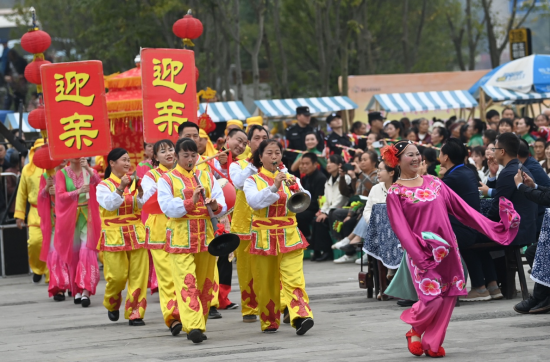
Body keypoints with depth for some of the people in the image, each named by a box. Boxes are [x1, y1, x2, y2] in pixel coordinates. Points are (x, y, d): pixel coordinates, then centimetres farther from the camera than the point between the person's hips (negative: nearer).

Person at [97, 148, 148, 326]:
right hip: (114, 236, -3)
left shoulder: (133, 182, 10)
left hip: (136, 234, 3)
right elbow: (109, 204, -15)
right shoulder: (104, 185, 0)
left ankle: (135, 313, 4)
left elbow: (142, 205, 0)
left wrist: (140, 190, -17)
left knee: (138, 275, -3)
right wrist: (121, 188, -25)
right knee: (117, 275, -4)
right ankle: (112, 304, 25)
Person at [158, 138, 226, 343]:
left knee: (205, 283, 6)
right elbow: (167, 207, -11)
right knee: (187, 282, -15)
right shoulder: (167, 179, 3)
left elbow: (222, 206, 5)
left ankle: (199, 326, 17)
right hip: (181, 238, -4)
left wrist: (215, 205, -18)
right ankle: (193, 326, -23)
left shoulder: (207, 177, 13)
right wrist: (191, 201, -24)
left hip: (206, 236, 4)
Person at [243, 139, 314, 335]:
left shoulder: (289, 179, 11)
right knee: (267, 282, 5)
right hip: (264, 237, -1)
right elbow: (254, 201, -16)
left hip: (289, 236, 1)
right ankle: (269, 321, 18)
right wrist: (274, 187, -27)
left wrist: (296, 188, -21)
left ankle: (301, 316, -26)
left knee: (294, 278, -14)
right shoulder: (253, 181, 3)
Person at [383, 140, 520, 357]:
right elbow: (401, 228, -9)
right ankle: (415, 331, 15)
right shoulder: (395, 193, -3)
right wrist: (418, 255, -21)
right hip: (422, 251, -5)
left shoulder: (433, 182, 10)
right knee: (432, 298, -14)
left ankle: (433, 343, 14)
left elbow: (461, 208, 10)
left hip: (447, 248, 5)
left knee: (448, 297, -1)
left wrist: (492, 227, 5)